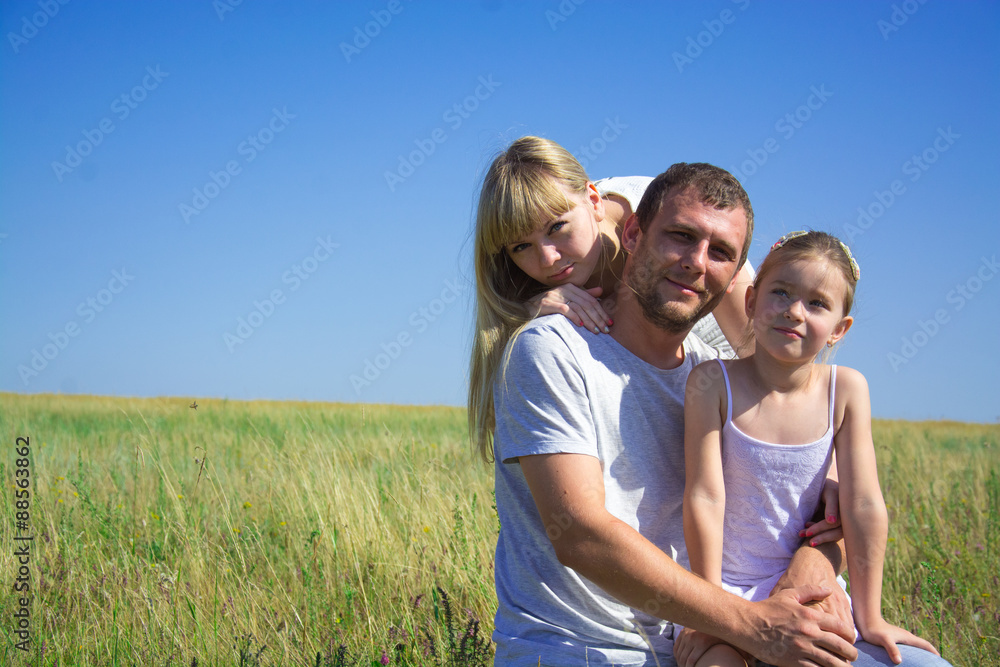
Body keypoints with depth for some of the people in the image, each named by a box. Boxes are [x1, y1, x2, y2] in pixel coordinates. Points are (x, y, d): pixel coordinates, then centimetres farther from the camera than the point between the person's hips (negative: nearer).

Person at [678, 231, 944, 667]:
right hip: (724, 587, -3)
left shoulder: (846, 389, -7)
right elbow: (705, 498, -15)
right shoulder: (713, 382, -13)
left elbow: (863, 505, -6)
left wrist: (869, 618, -4)